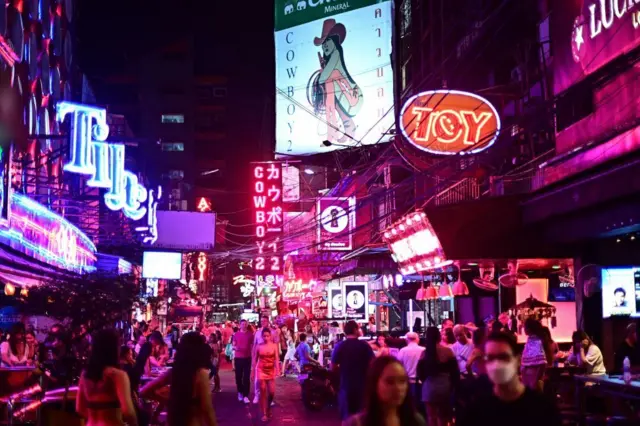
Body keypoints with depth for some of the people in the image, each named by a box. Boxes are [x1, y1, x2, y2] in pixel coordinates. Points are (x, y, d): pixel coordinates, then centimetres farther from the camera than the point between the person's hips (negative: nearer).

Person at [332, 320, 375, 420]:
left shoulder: (339, 346, -5)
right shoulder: (365, 345, -8)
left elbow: (333, 366, -3)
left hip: (346, 385, 0)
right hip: (363, 385, 0)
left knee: (347, 416, 9)